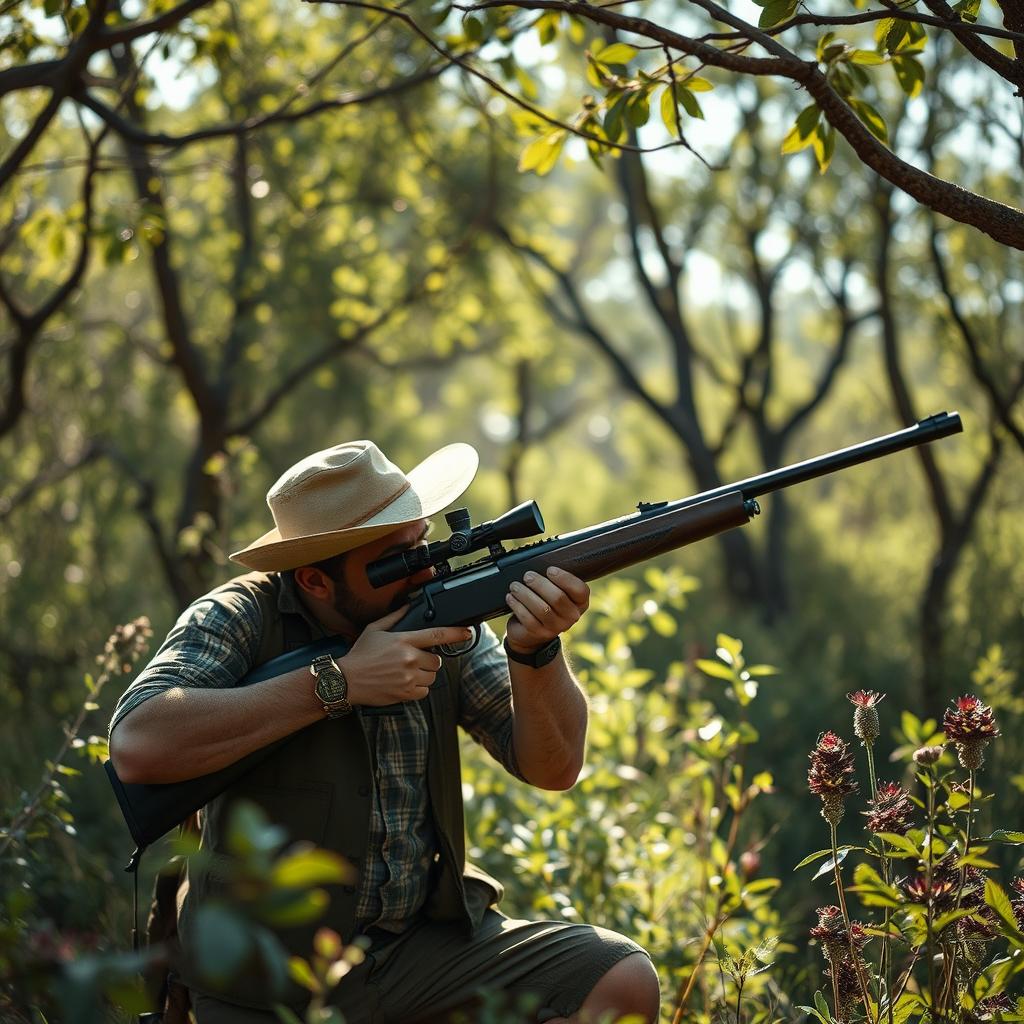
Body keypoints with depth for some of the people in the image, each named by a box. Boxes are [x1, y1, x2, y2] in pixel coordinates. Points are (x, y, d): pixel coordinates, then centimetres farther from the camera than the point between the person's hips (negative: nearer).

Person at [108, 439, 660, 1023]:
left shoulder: (445, 616, 2)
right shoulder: (240, 620, -9)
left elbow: (552, 767, 0)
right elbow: (136, 746, -27)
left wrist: (535, 648, -20)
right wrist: (336, 682, -24)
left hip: (429, 946, 4)